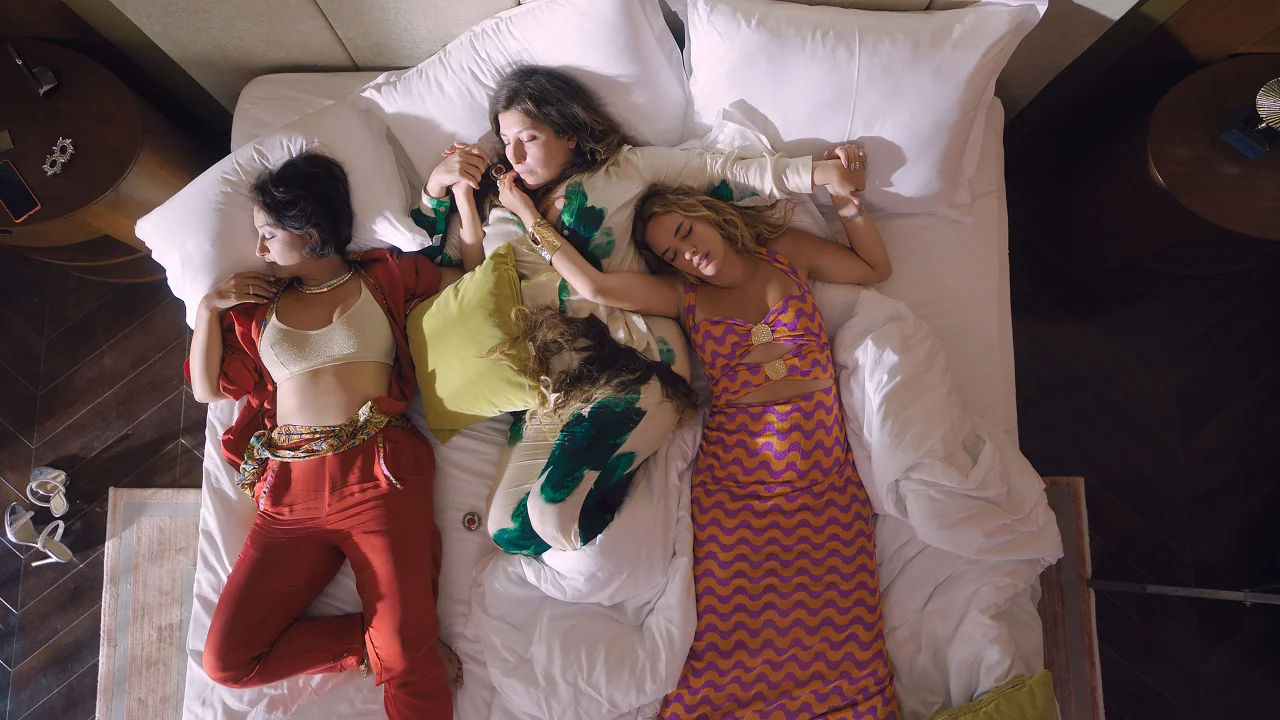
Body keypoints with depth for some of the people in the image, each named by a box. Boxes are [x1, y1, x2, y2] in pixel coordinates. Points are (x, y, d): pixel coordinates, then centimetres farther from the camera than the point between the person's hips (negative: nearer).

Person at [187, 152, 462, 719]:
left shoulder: (383, 275, 12)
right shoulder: (255, 304, 20)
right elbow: (206, 389, 22)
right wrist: (208, 307, 12)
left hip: (377, 472, -4)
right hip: (291, 486, 5)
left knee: (408, 663, -19)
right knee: (226, 661, -7)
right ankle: (384, 640, 1)